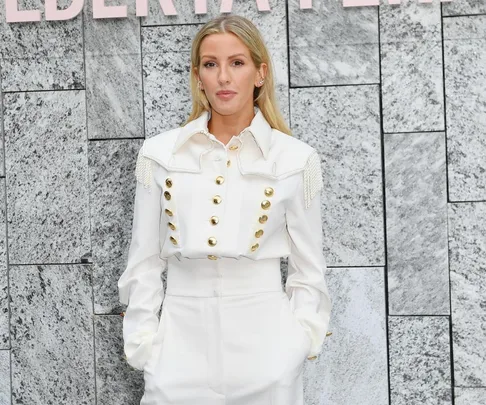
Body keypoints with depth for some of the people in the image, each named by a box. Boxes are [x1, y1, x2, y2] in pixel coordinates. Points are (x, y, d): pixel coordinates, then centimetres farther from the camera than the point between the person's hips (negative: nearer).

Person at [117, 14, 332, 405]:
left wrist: (298, 341, -4)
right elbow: (144, 262, 5)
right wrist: (145, 342, -1)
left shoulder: (296, 158, -2)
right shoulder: (160, 152, 1)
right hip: (182, 338, 1)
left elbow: (309, 269, 4)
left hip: (263, 340, -1)